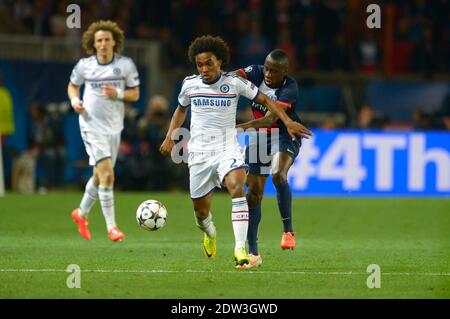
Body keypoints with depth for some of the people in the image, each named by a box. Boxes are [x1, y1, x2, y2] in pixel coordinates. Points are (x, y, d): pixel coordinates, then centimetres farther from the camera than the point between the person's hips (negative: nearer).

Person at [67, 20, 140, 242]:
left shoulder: (126, 65, -3)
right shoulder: (84, 65, -3)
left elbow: (135, 94, 3)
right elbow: (73, 85, 14)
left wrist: (118, 94, -17)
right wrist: (74, 100, -7)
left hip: (114, 127, 3)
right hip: (92, 126, -3)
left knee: (100, 176, 16)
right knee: (107, 175, -16)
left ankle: (81, 213, 40)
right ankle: (111, 226, -9)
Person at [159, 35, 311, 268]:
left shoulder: (235, 82, -6)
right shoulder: (190, 84, 2)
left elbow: (265, 100, 2)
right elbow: (181, 109, 22)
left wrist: (288, 122, -8)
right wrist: (170, 137, 12)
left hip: (227, 150, -3)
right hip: (199, 153, 3)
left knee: (237, 187, -31)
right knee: (201, 211, 7)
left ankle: (240, 249, -34)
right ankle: (210, 233, 46)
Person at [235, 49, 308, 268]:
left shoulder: (289, 88, -23)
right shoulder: (256, 73, -9)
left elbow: (270, 119, -33)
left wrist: (246, 125, -48)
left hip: (284, 136, -5)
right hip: (258, 137, 5)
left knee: (278, 175, -35)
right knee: (253, 193, 1)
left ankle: (288, 231, -22)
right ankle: (253, 253, 7)